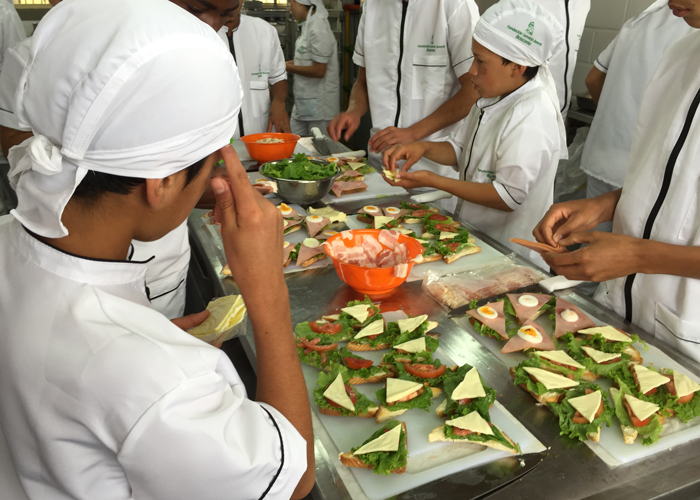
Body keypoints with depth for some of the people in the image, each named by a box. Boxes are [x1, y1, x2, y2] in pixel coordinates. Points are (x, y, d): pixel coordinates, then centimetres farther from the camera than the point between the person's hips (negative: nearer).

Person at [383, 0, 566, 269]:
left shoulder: (531, 117, -25)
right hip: (477, 238, 8)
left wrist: (433, 181, -23)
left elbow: (509, 197, -25)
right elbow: (461, 150, 14)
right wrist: (424, 148, -7)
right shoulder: (495, 98, 5)